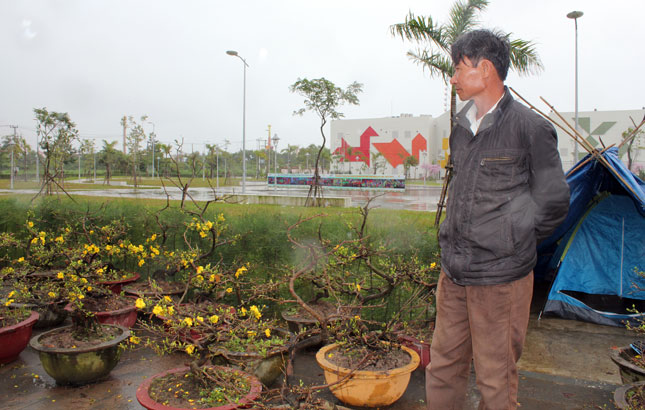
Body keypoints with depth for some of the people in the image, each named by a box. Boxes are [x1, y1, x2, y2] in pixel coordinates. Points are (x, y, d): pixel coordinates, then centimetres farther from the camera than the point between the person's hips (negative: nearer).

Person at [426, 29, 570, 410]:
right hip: (454, 272, 6)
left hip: (500, 278, -6)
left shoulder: (529, 126, -11)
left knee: (496, 378, 10)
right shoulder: (462, 127, 10)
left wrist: (512, 242, 2)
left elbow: (553, 204, -5)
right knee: (443, 367, 18)